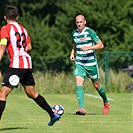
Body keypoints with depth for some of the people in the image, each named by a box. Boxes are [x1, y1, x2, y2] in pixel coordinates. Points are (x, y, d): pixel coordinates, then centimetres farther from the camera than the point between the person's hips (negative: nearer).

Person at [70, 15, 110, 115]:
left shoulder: (90, 32, -10)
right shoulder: (74, 33, 7)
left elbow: (101, 45, -11)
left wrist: (88, 47, -23)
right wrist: (72, 53, 10)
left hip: (91, 63, -3)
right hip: (79, 64, 3)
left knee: (96, 85, 11)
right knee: (79, 84, -18)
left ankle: (106, 103, 38)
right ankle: (82, 109, -25)